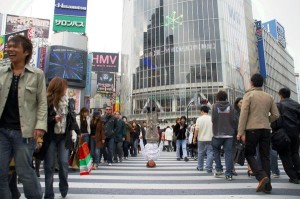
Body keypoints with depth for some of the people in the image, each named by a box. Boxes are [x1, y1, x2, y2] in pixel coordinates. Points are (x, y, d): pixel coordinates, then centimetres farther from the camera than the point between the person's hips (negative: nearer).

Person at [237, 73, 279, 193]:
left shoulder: (249, 95, -2)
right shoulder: (269, 97, 11)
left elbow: (244, 114, -10)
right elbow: (275, 115, 9)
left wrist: (241, 132, -10)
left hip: (252, 129, -4)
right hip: (266, 129, 4)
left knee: (249, 154, 8)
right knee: (265, 157, 10)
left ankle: (262, 176, -10)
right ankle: (267, 185, 10)